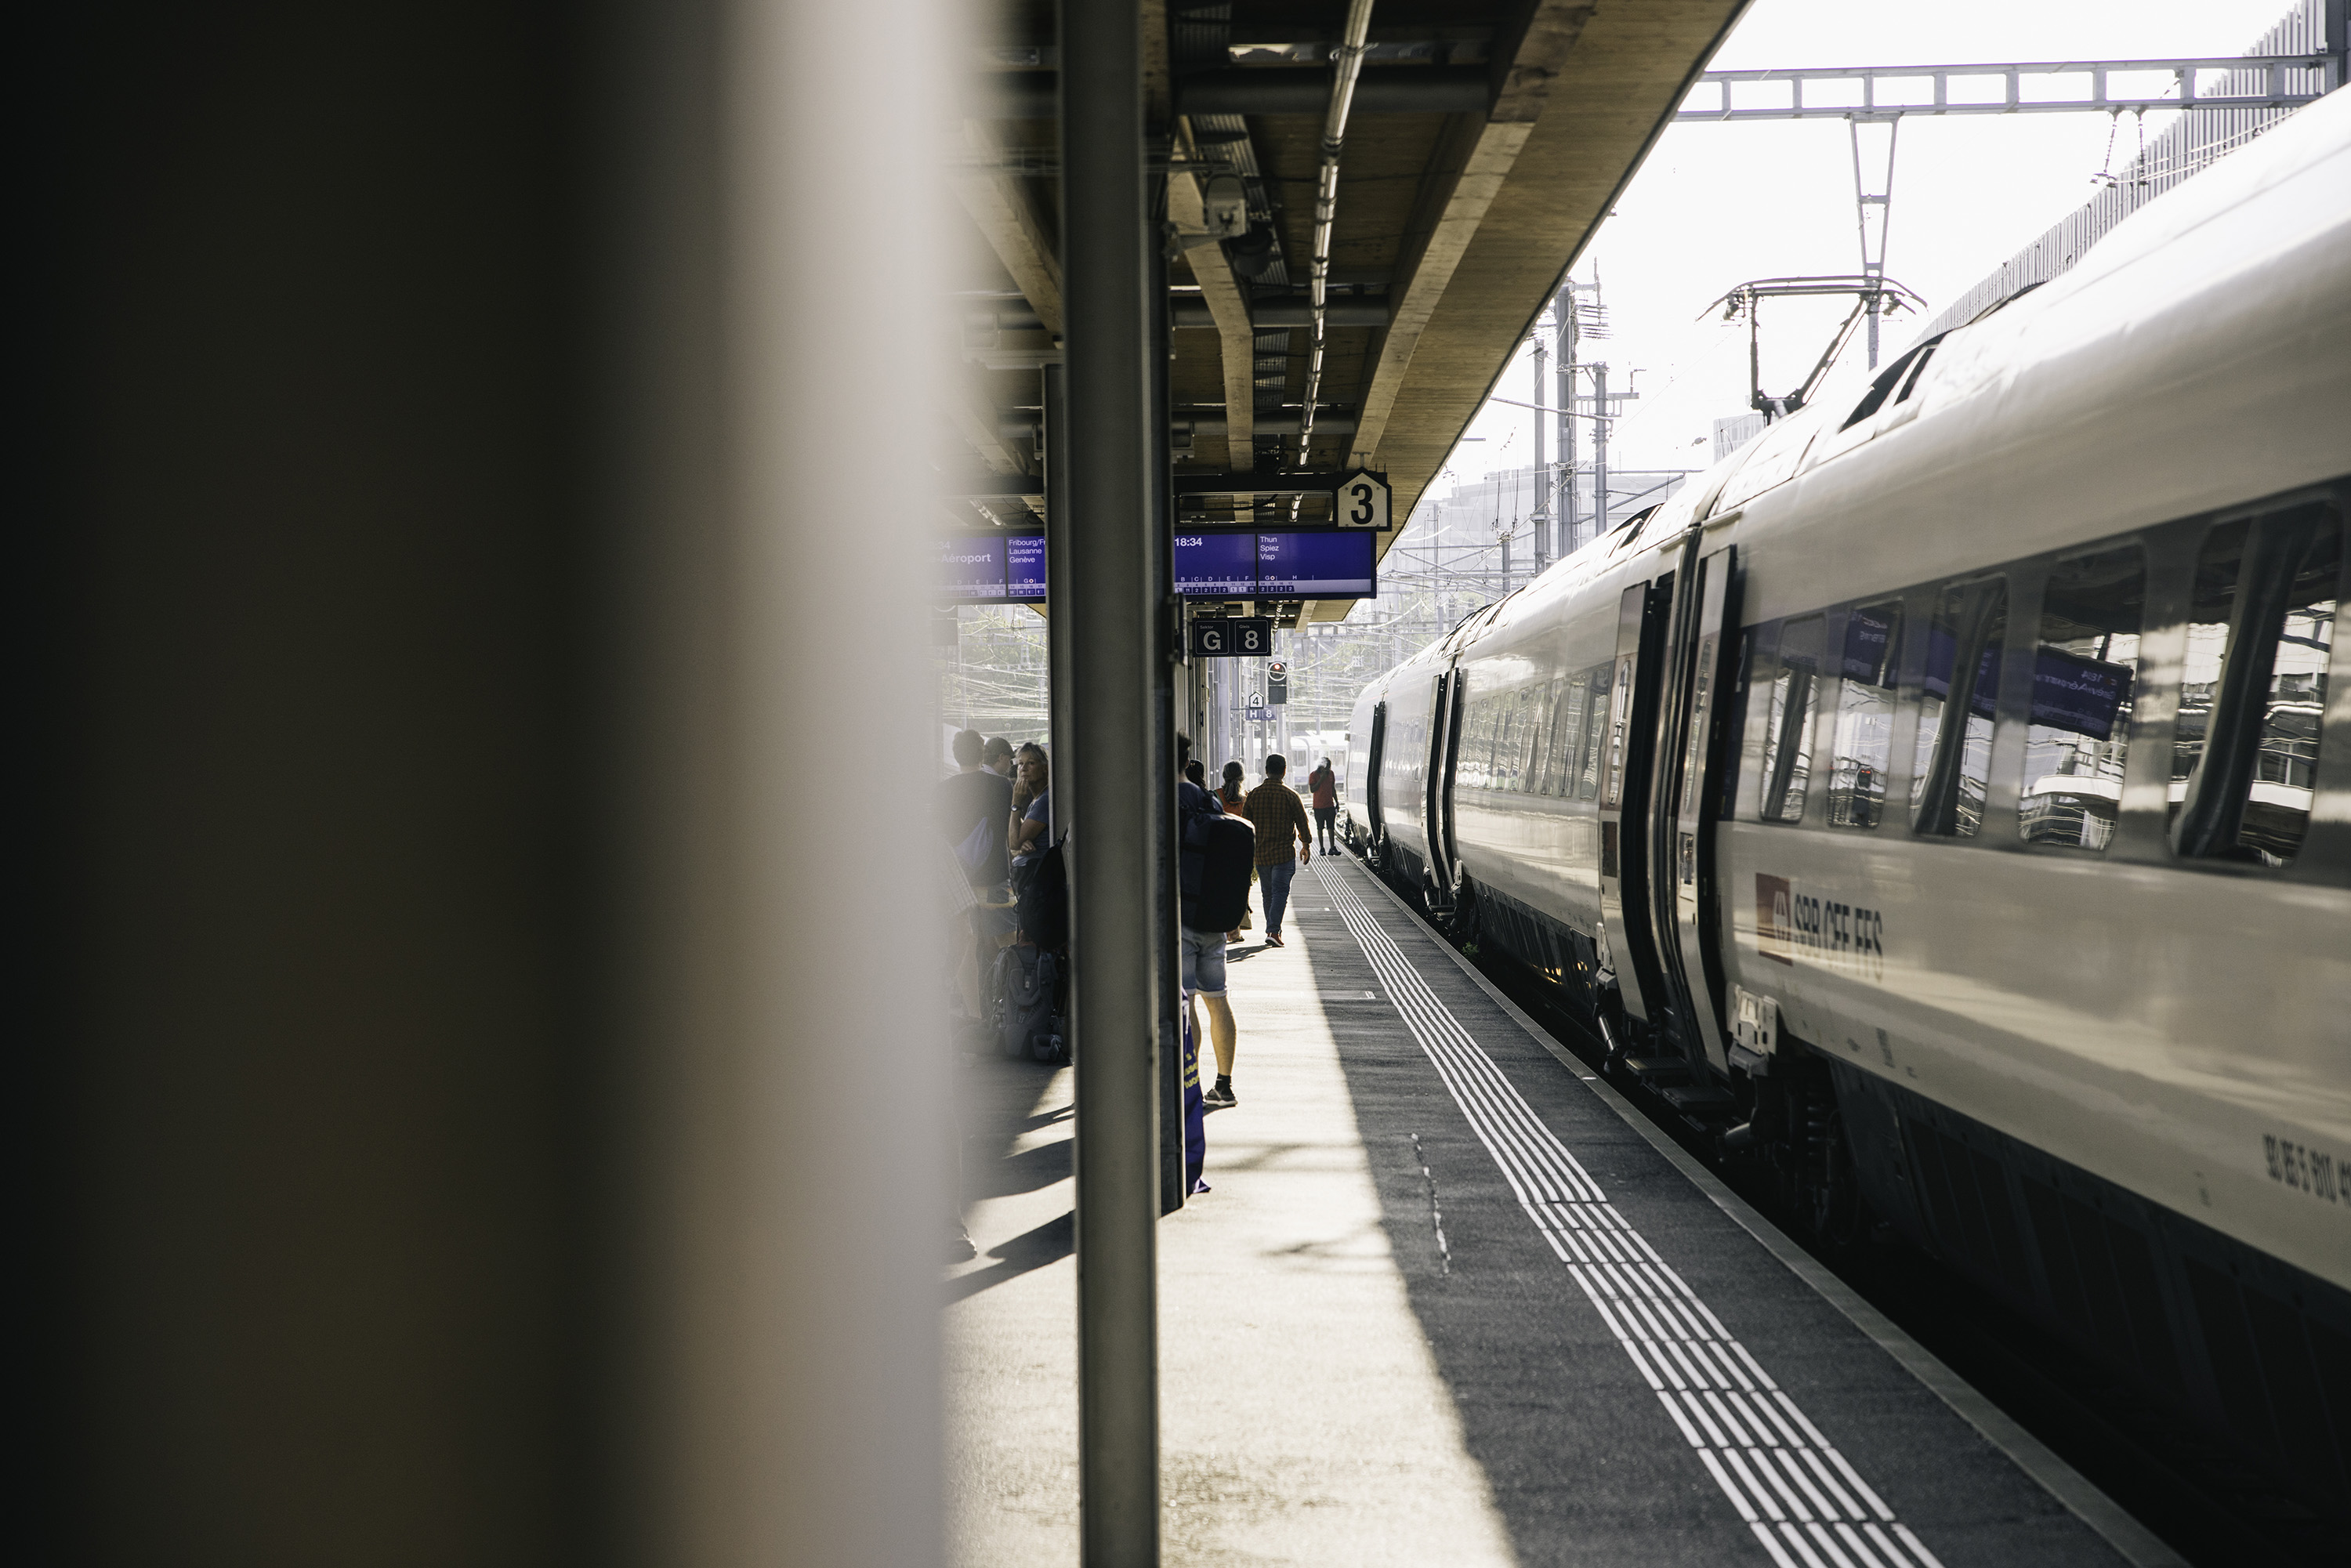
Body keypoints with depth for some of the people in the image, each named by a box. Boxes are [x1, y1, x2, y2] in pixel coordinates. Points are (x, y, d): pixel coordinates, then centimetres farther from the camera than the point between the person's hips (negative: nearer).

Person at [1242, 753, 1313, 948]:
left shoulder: (1254, 795, -2)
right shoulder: (1290, 795, -8)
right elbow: (1302, 822, -2)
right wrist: (1306, 845, 14)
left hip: (1260, 853, 3)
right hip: (1284, 853, -3)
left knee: (1268, 893, 16)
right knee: (1280, 892, -2)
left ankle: (1271, 930, 22)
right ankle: (1274, 932, -13)